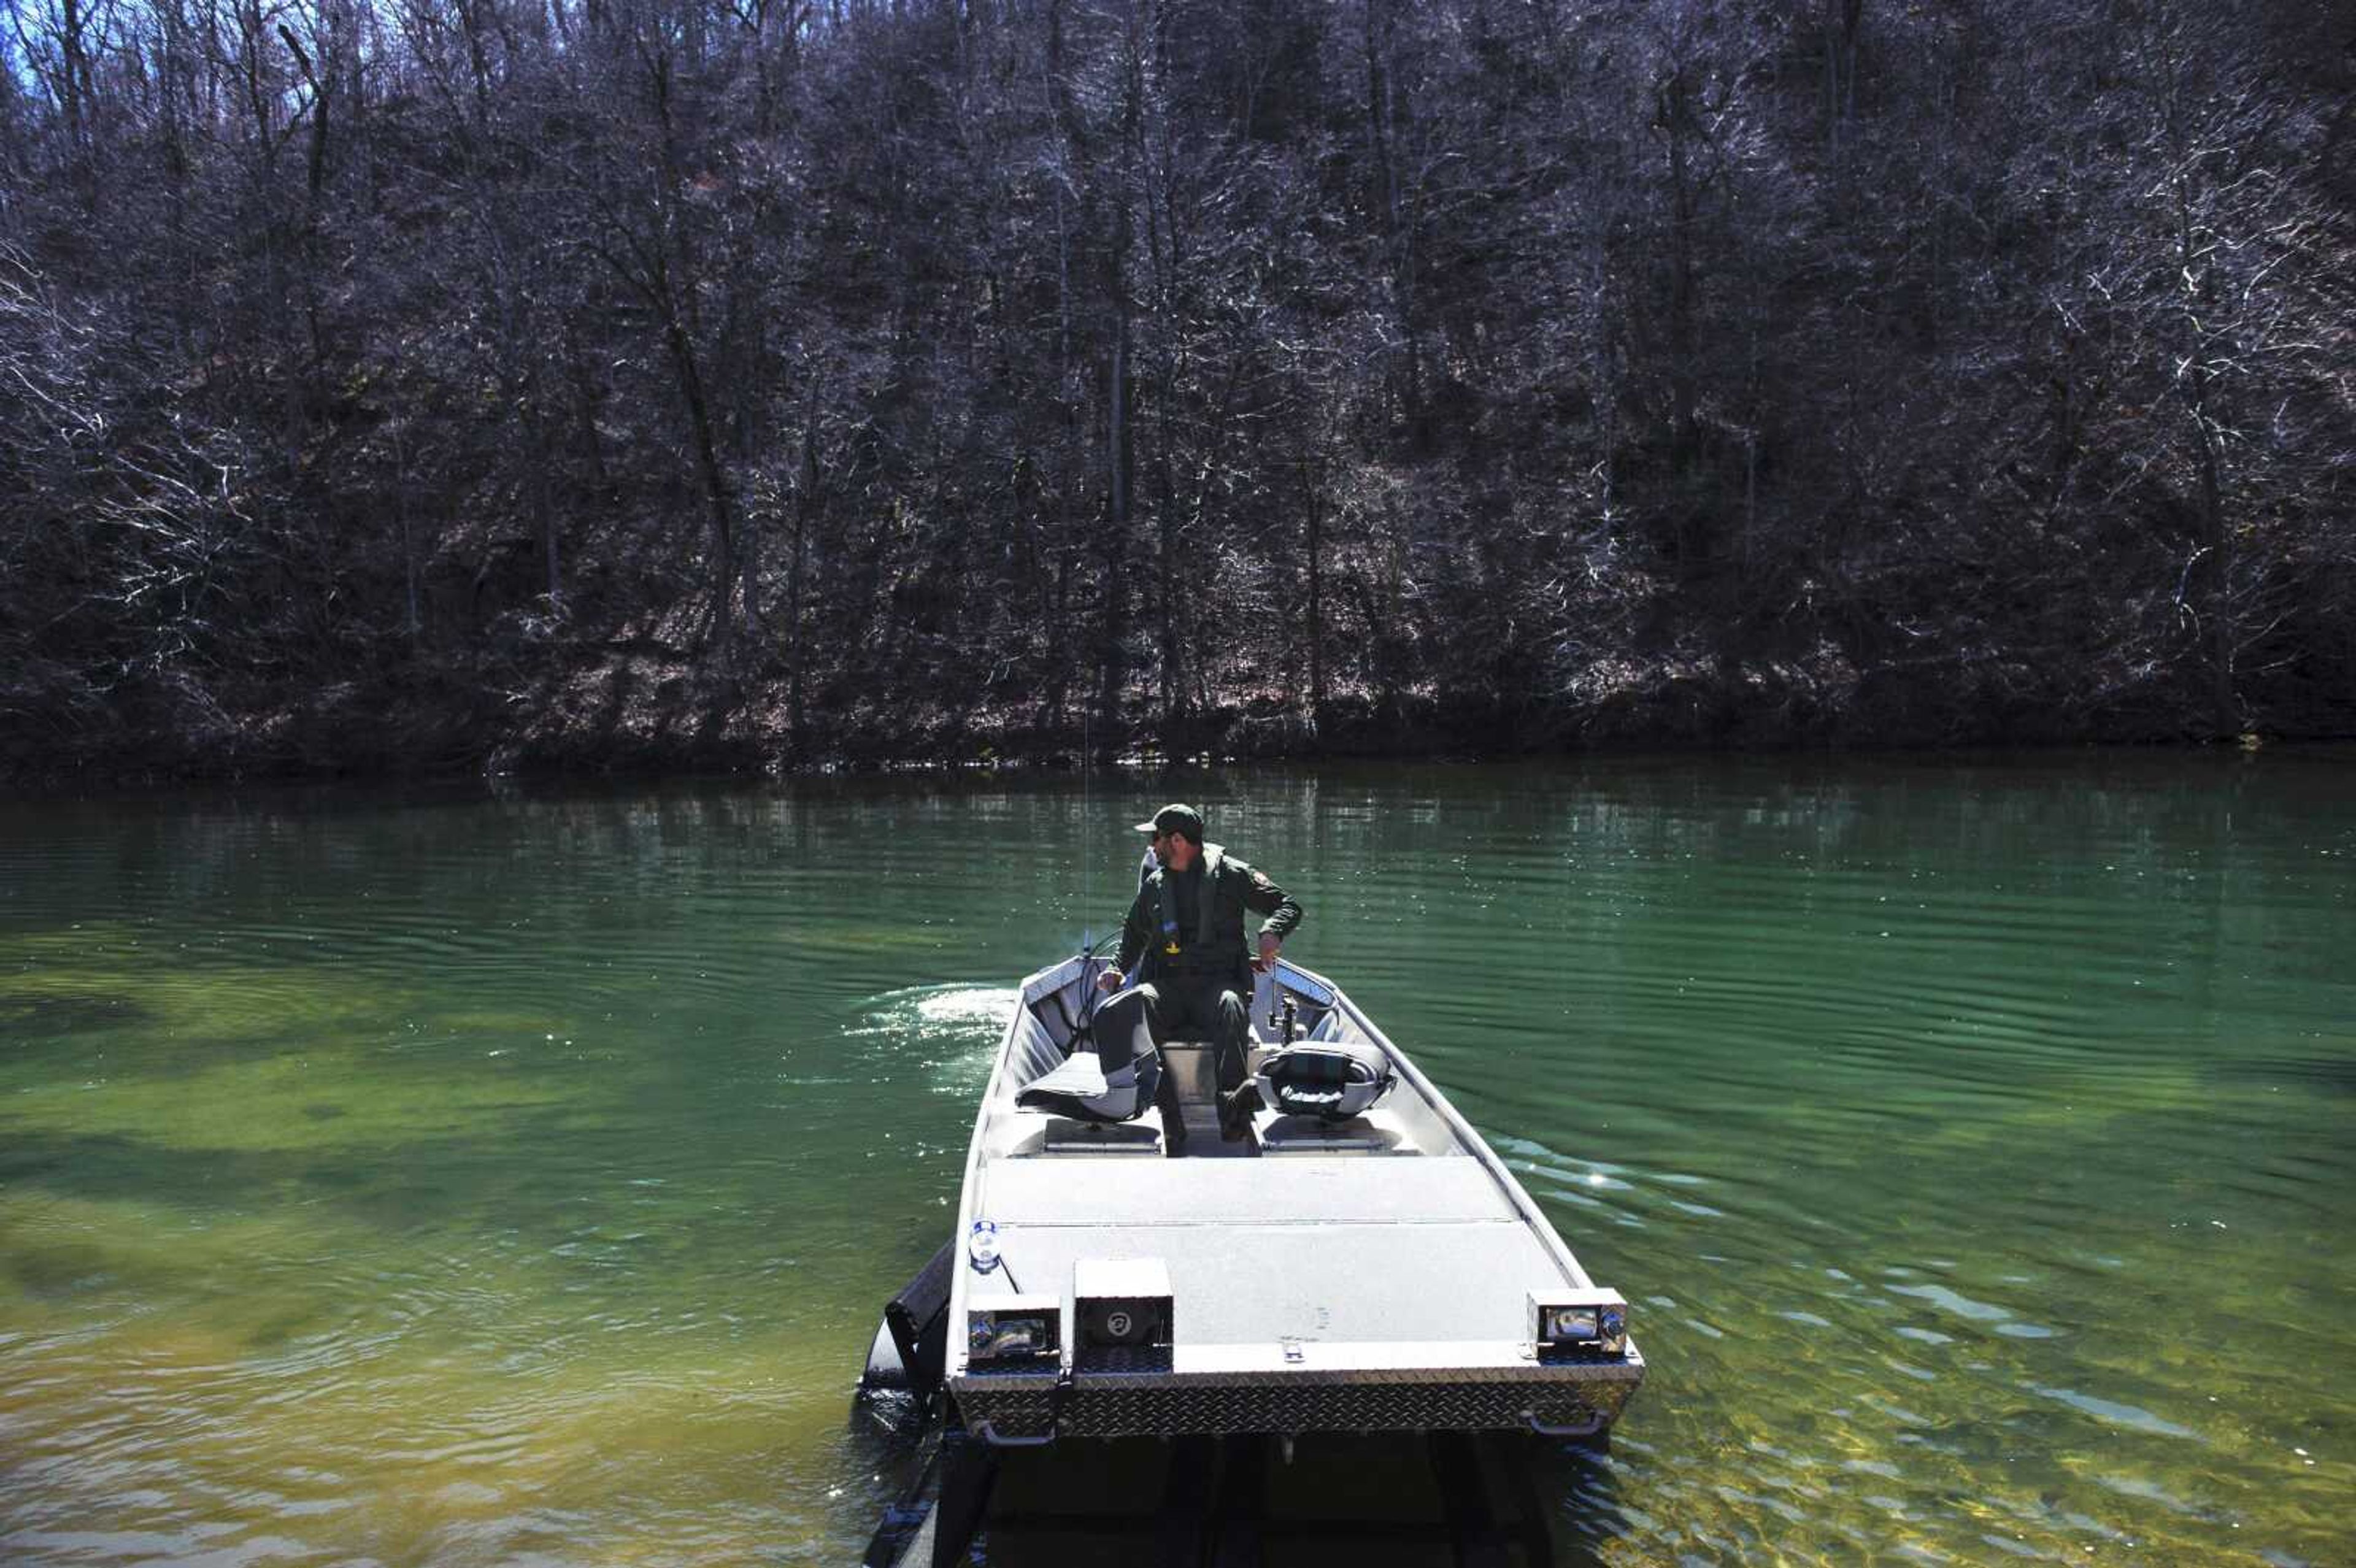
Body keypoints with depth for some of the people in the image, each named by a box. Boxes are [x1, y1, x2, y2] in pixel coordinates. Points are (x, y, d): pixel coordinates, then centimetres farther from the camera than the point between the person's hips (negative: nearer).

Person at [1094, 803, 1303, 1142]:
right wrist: (1118, 969, 17)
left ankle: (1230, 1107, -55)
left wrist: (1272, 933, -16)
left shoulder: (1231, 875, 6)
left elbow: (1288, 906, 6)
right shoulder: (1155, 884, 20)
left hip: (1218, 983, -3)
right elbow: (1134, 932, 35)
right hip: (1166, 985, 3)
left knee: (1230, 1008, -40)